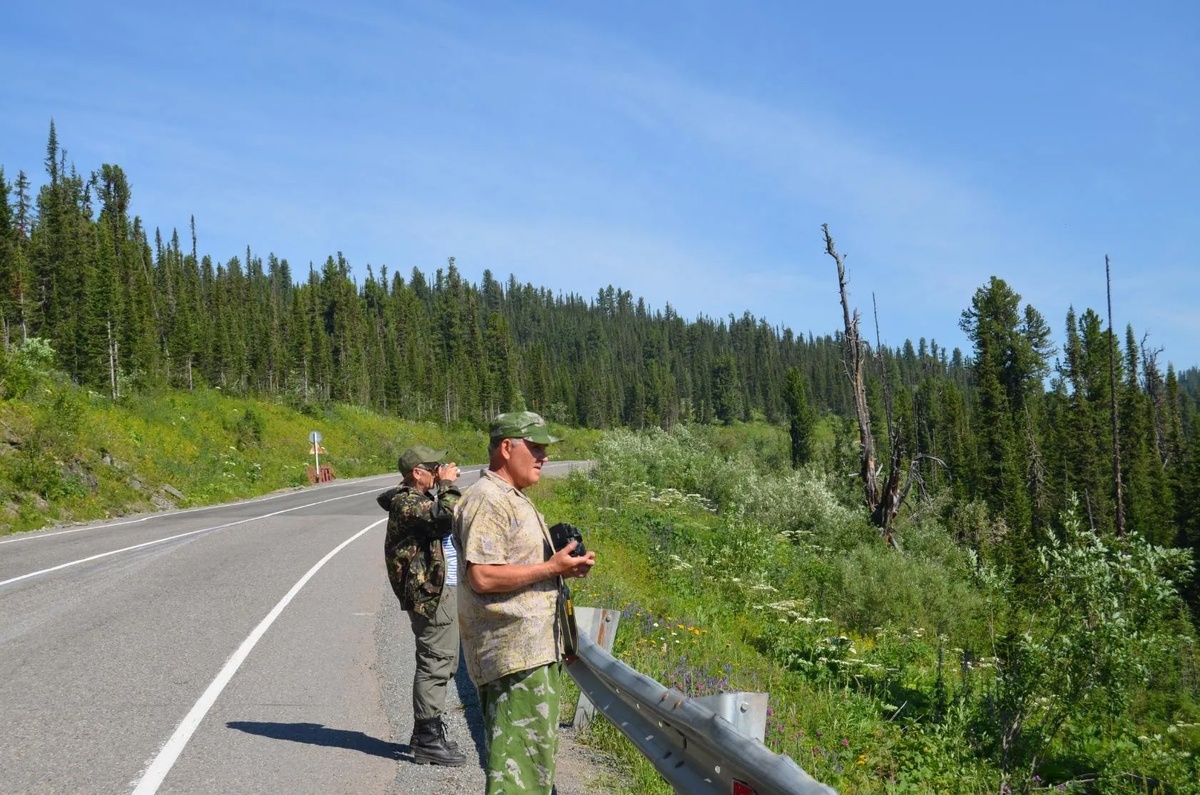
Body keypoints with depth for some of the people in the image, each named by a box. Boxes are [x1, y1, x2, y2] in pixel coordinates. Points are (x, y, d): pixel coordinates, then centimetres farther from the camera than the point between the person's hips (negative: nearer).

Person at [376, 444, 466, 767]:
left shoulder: (419, 497, 14)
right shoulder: (407, 503, -16)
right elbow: (447, 515, -31)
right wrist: (447, 484, -15)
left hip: (444, 591, 11)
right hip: (433, 595, -11)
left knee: (441, 664, 17)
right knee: (435, 664, -7)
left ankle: (427, 731, 27)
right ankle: (427, 740, -1)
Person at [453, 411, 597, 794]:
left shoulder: (515, 499, 19)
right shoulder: (486, 501, -15)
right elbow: (482, 576, -24)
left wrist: (564, 566, 10)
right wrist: (552, 568, -19)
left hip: (536, 647, 11)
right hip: (514, 652, -11)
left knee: (540, 746, 18)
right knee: (521, 752, -10)